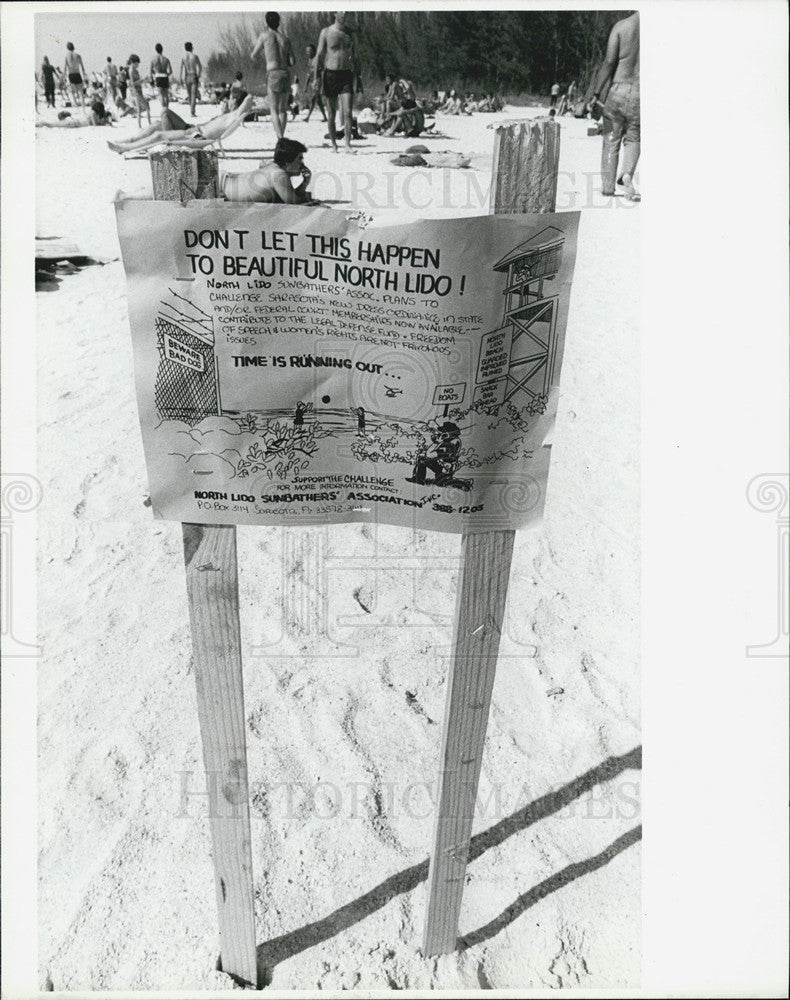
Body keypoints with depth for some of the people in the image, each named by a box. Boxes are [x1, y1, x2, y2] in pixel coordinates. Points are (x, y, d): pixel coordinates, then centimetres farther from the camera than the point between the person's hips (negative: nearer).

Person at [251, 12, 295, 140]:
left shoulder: (264, 36, 4)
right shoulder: (285, 39, 13)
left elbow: (253, 56, 11)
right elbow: (292, 62, 9)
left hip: (273, 74, -4)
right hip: (285, 74, 4)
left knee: (274, 110, -5)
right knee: (283, 109, 16)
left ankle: (280, 139, -22)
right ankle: (281, 136, 21)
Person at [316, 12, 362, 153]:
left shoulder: (350, 33, 11)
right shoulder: (326, 32, 0)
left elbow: (354, 58, 17)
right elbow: (320, 54, 1)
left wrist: (358, 79, 14)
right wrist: (317, 76, -5)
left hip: (347, 75, 2)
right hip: (330, 75, -2)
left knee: (348, 112, -11)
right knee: (332, 112, 4)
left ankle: (348, 145, -11)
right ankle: (333, 144, 13)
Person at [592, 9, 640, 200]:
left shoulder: (621, 26, -2)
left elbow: (609, 61, -8)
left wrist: (597, 92, -3)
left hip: (619, 89, -1)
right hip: (640, 93, 1)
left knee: (611, 140, 10)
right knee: (633, 139, 14)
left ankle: (607, 185, 10)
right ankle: (627, 174, -11)